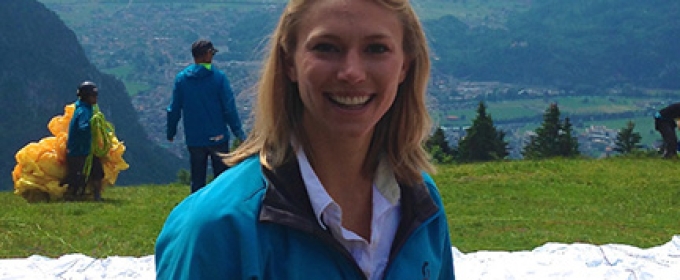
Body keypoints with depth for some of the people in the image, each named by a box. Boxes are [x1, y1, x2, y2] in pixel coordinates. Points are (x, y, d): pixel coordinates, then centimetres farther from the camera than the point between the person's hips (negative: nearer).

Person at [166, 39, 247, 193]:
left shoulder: (181, 78, -1)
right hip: (218, 138, -2)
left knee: (197, 181, 10)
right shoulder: (219, 77, -8)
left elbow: (174, 109, 3)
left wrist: (171, 132, 15)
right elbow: (229, 108, -9)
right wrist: (239, 133, -3)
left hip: (194, 140, 2)